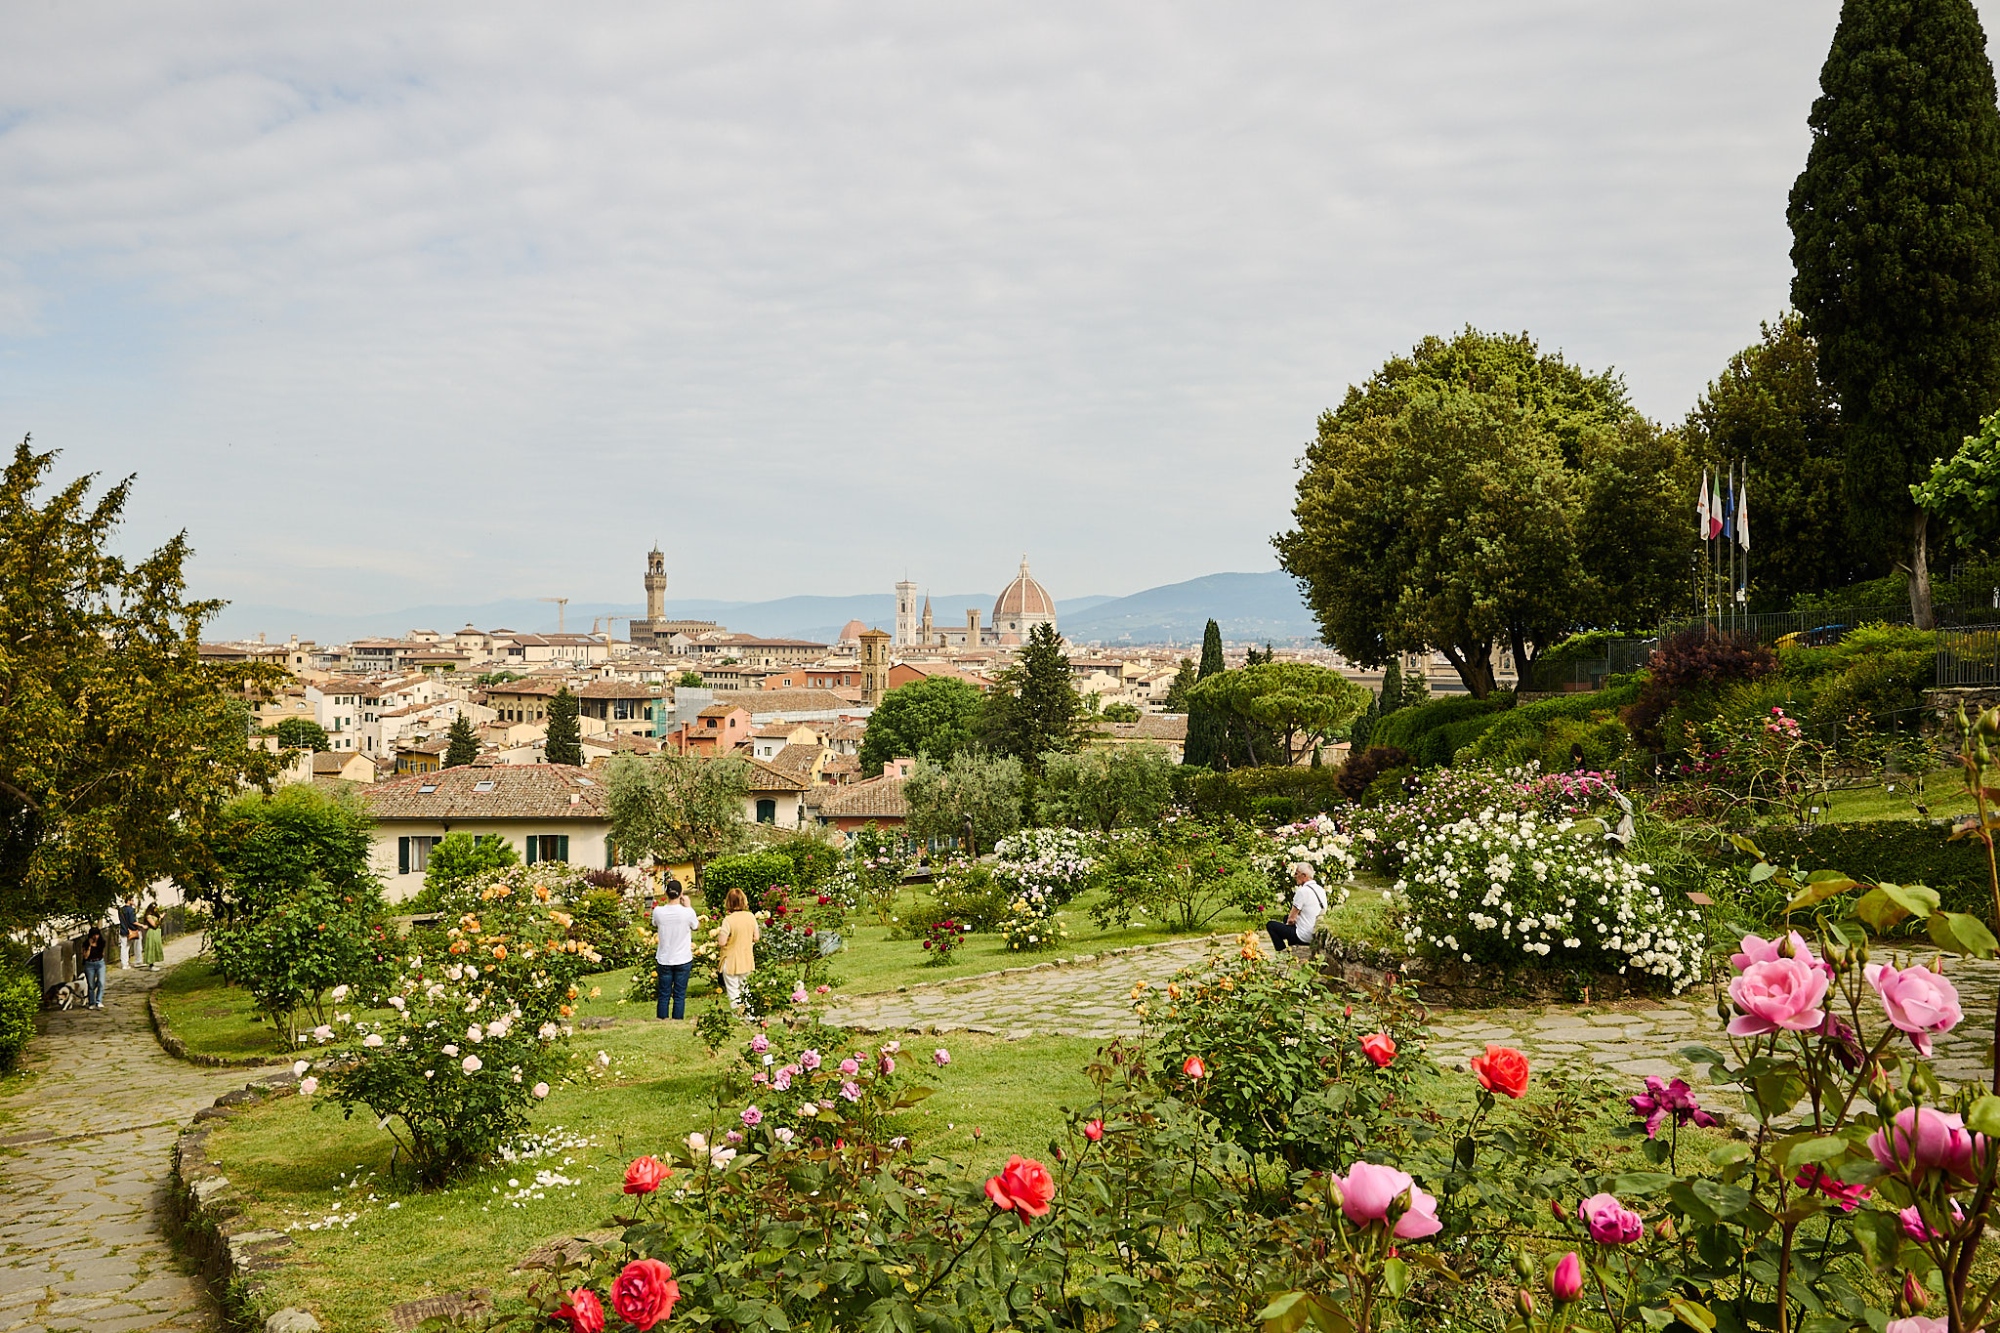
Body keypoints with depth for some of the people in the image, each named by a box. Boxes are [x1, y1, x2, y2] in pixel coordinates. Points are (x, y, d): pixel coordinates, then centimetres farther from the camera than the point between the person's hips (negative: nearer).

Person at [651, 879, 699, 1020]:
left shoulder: (658, 911, -11)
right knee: (679, 996, 6)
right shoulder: (687, 912, -16)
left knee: (663, 996, 11)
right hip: (683, 961, -2)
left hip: (664, 961, 2)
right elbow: (696, 926, 5)